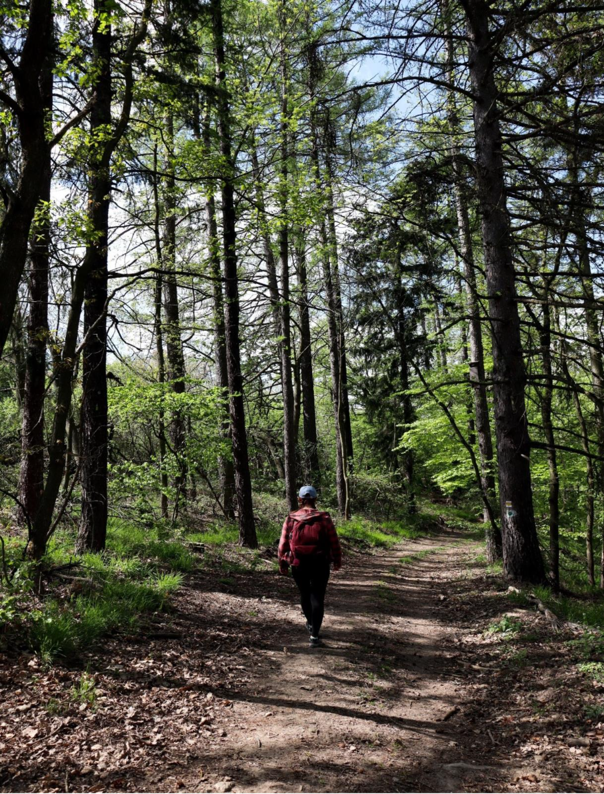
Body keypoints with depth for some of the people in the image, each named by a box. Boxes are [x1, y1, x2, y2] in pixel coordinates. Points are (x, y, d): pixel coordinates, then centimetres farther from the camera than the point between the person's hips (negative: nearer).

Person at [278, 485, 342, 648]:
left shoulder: (291, 519, -4)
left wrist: (282, 563, 11)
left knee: (304, 594, 22)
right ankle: (314, 636, -1)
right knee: (317, 598, 5)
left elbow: (283, 544, -2)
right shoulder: (324, 518, -8)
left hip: (298, 565, 2)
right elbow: (334, 542, -5)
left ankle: (310, 623, 44)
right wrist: (337, 561, 9)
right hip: (319, 564, -2)